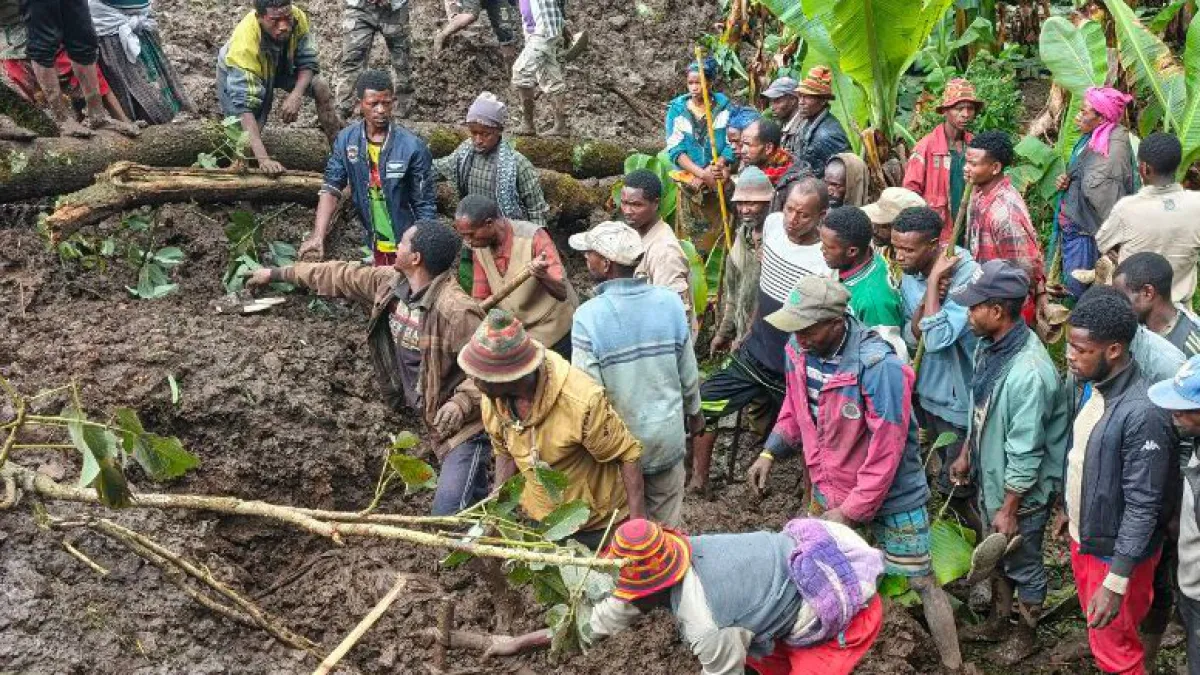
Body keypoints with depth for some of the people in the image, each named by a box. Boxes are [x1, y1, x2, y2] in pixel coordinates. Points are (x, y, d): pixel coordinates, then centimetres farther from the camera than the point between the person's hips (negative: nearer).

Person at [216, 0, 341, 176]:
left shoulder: (297, 17, -33)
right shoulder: (244, 44, -44)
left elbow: (308, 62, -19)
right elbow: (244, 105, -47)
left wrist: (296, 95, -40)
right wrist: (263, 158, -56)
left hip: (279, 66, 4)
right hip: (237, 75, -4)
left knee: (322, 88, -14)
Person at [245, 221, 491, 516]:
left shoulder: (455, 310, -27)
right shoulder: (389, 283, 0)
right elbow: (342, 276, 14)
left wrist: (461, 403, -36)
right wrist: (278, 273, 23)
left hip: (464, 424, -8)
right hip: (434, 420, 9)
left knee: (449, 514, -16)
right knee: (475, 502, 18)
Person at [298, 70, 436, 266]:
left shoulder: (412, 147, -16)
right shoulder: (346, 140, -5)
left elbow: (425, 206, -12)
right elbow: (331, 189, -7)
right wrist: (317, 237, -21)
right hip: (375, 247, 3)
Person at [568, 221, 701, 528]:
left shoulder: (589, 316, -22)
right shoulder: (670, 302, -11)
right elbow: (688, 373, 0)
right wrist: (694, 411, 19)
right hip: (667, 435, 3)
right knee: (665, 528, 20)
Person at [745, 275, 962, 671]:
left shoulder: (879, 368, -32)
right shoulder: (798, 350, -11)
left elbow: (886, 453, -28)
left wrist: (850, 512, -21)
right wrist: (771, 452, -5)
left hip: (891, 495, -6)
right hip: (829, 489, 6)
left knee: (922, 583, 6)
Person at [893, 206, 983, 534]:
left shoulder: (966, 277, -27)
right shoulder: (910, 274, -3)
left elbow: (937, 339, -35)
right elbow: (909, 337, -5)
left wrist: (933, 282, -30)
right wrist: (925, 304, -23)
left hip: (960, 400, -8)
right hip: (930, 392, 8)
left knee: (955, 486, 4)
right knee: (948, 474, 23)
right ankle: (969, 531, 43)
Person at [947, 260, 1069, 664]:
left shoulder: (1029, 373, -35)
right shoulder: (991, 345, -8)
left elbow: (1026, 453, -28)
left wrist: (1009, 509, -21)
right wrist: (966, 455, 17)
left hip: (1022, 491, -8)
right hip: (991, 478, 8)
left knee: (1023, 565, 16)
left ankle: (1025, 634, 38)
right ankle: (999, 621, 48)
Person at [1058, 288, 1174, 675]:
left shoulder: (1142, 413, -31)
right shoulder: (1084, 383, -6)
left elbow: (1143, 506, -27)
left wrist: (1117, 582, -26)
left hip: (1118, 550, -8)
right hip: (1083, 535, 8)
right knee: (1095, 626, 26)